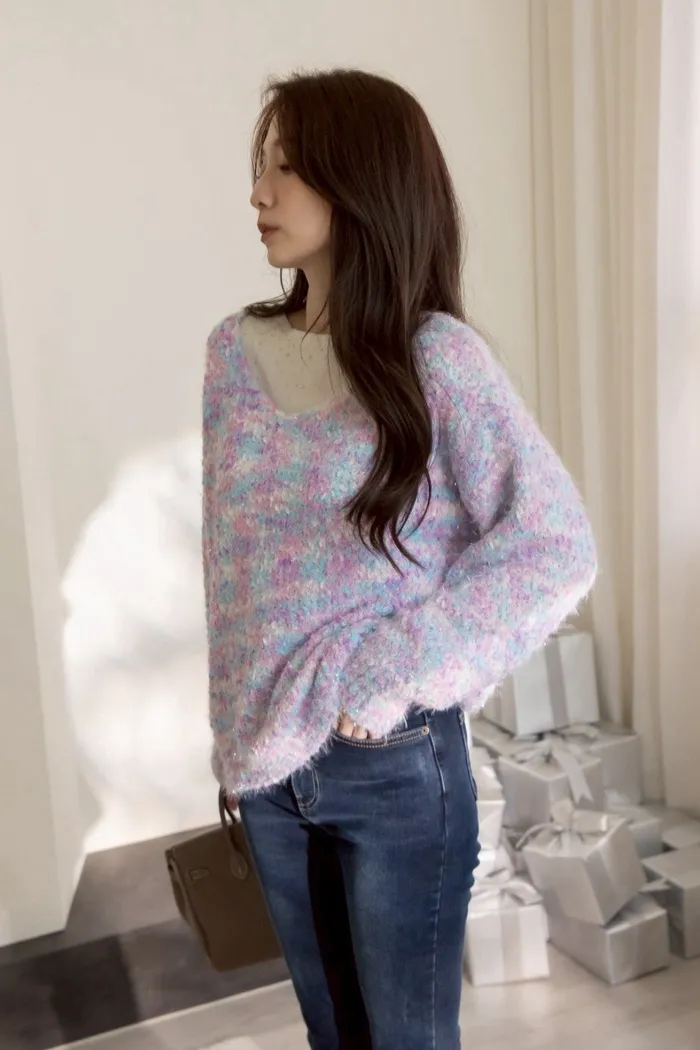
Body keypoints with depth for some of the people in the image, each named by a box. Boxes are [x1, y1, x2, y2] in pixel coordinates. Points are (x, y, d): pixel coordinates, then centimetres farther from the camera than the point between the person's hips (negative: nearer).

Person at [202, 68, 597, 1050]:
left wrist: (395, 673, -18)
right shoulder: (236, 351, 1)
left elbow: (558, 547, -15)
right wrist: (240, 729, 7)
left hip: (397, 762, -4)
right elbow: (228, 557, 8)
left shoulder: (435, 356, -14)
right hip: (267, 757, 5)